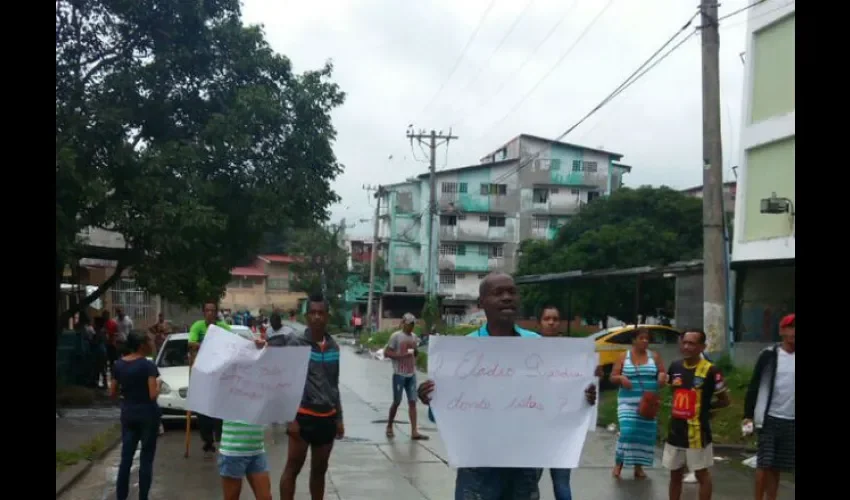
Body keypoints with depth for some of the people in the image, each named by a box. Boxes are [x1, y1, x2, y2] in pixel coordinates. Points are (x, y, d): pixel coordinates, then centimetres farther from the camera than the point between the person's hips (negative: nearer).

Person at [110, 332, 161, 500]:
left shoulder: (119, 364, 1)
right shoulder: (148, 365, -16)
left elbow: (112, 393, 6)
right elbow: (153, 395, -20)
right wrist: (159, 384, -1)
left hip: (127, 413, 5)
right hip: (147, 413, -5)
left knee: (126, 457, 11)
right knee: (146, 458, 4)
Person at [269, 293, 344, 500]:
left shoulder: (333, 347, 8)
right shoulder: (295, 343, -8)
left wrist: (339, 418, 15)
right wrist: (291, 418, -12)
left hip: (327, 417, 5)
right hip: (303, 416, -5)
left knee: (319, 470, 14)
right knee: (293, 468, 1)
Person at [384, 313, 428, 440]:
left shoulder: (414, 337, 10)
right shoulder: (396, 336, -7)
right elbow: (386, 352, -9)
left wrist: (416, 351, -2)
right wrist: (402, 355, -18)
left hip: (411, 374, 5)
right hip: (399, 374, -5)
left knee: (412, 402, -1)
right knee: (397, 402, 4)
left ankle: (414, 432, -3)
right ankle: (389, 427, 24)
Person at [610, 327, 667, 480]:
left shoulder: (654, 356, 6)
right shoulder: (624, 357, 3)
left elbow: (664, 373, 9)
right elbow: (612, 377, 4)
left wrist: (662, 376, -15)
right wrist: (620, 378, -19)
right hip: (628, 402, -2)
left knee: (645, 434, 3)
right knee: (627, 432, -14)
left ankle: (638, 467, 16)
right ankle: (618, 464, 3)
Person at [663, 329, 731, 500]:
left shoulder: (710, 371, -13)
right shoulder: (675, 367, 4)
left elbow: (725, 401, -4)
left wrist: (704, 407, -1)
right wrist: (678, 410, 7)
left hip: (697, 432, -6)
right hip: (676, 430, 6)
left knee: (702, 474, 7)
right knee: (675, 474, 15)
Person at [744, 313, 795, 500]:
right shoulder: (769, 355, -4)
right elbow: (754, 386, -1)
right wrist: (748, 415, -5)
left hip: (791, 421, 3)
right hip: (770, 418, -3)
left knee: (777, 467, 8)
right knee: (764, 463, -2)